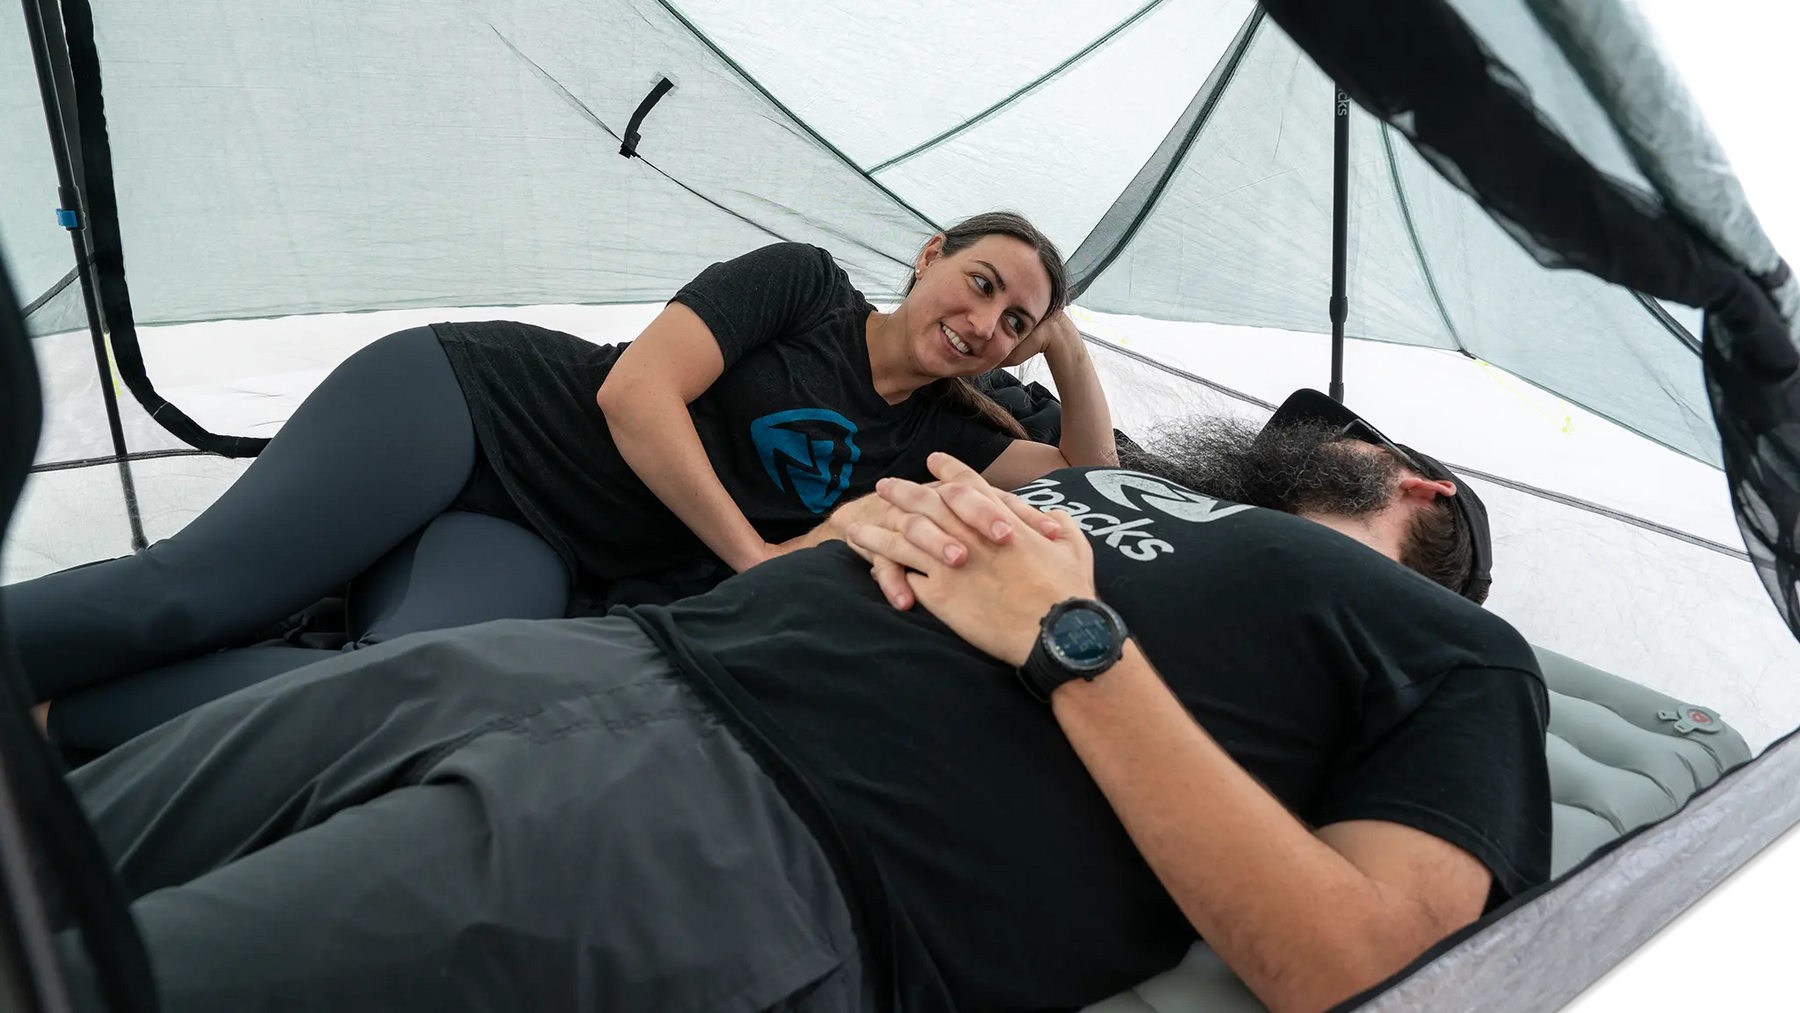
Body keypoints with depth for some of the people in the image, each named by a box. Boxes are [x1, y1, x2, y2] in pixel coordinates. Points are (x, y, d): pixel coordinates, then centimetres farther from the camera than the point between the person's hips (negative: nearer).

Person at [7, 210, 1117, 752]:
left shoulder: (932, 431, 11)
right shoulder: (804, 282, -3)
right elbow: (633, 393, -13)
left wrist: (1067, 345, 0)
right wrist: (757, 561, -15)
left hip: (532, 550, 3)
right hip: (464, 401, -2)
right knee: (189, 596, -21)